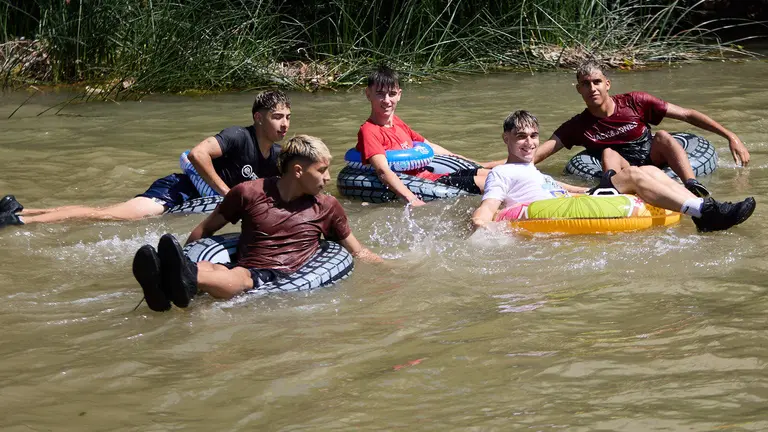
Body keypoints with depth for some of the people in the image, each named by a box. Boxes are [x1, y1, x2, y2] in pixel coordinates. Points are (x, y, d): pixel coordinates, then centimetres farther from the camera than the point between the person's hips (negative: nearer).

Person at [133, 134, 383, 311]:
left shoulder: (327, 208, 19)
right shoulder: (248, 193, 14)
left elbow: (359, 252, 31)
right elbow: (205, 229, 22)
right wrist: (182, 259, 17)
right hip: (245, 271, 2)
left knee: (240, 276, -39)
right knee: (209, 269, -37)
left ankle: (188, 279, -72)